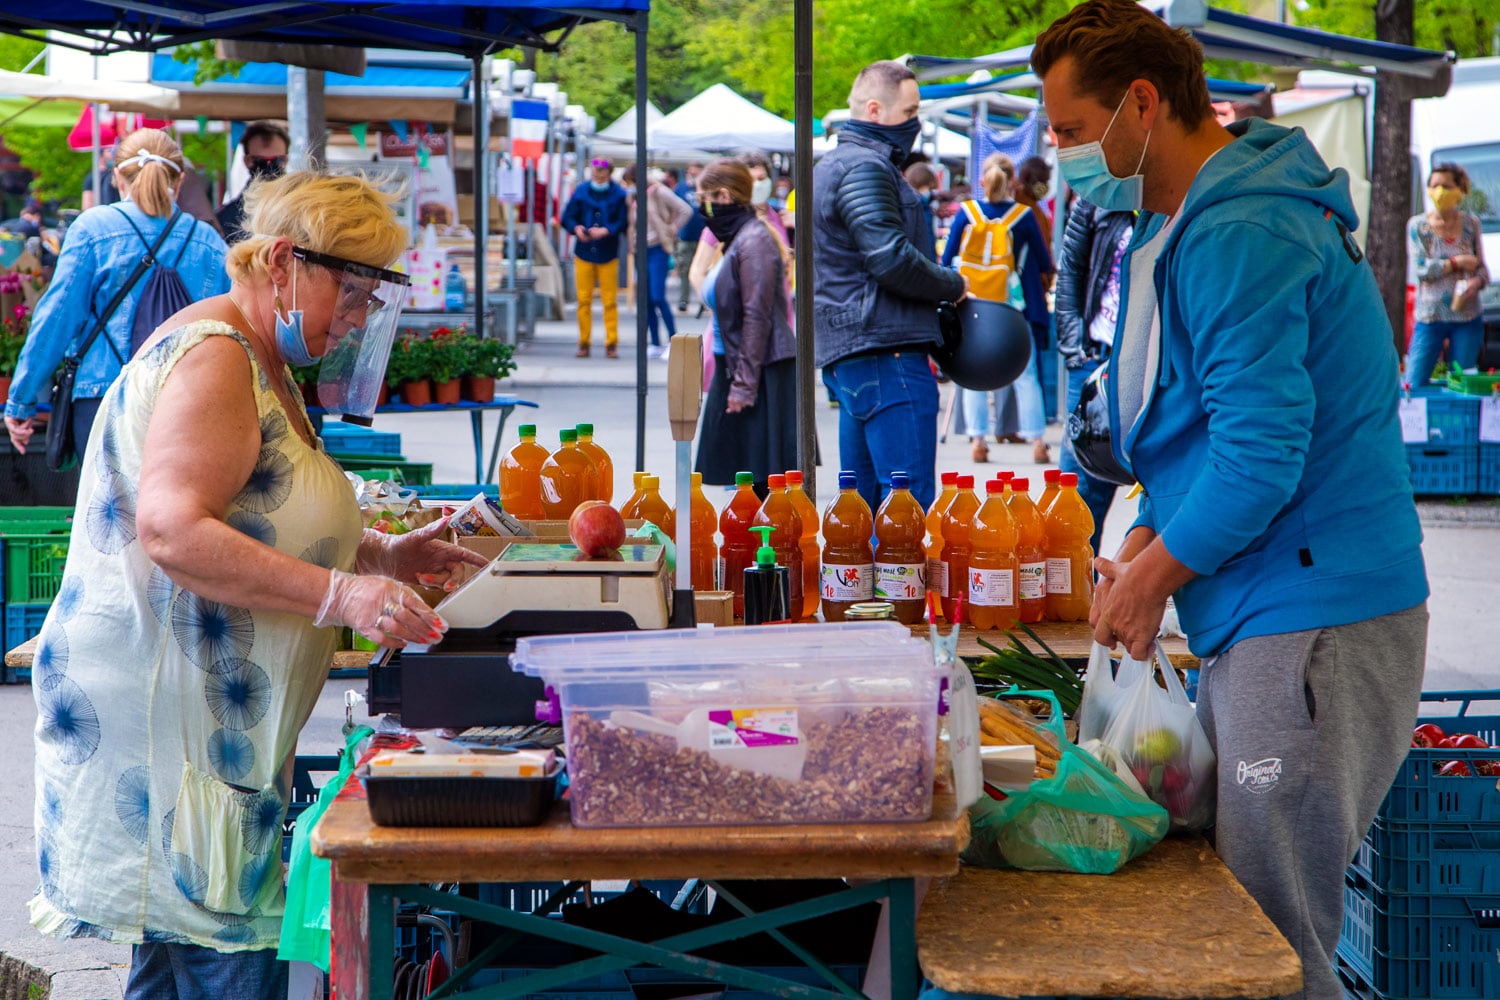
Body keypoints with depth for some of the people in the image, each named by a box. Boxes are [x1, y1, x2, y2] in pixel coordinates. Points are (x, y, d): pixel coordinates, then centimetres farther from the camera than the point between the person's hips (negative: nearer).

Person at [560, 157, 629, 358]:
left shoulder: (618, 194, 0)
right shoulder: (581, 191, 6)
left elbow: (623, 222, -4)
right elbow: (567, 217, 7)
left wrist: (606, 231, -19)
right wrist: (576, 228, -13)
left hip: (608, 255, -2)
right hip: (583, 253, 2)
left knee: (610, 301, -2)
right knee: (584, 300, 2)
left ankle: (611, 344, 5)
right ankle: (584, 343, 10)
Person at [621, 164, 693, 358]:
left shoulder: (659, 193, -8)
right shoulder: (633, 198, 10)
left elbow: (685, 211, -9)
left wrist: (671, 230, -7)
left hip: (658, 249, -6)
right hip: (642, 251, 7)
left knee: (658, 297, -12)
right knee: (647, 300, 5)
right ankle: (656, 345, 11)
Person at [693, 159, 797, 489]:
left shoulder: (754, 241, -13)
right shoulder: (737, 239, 17)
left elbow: (758, 316, -18)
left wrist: (744, 383, -20)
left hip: (762, 372, -10)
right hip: (733, 367, 10)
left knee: (762, 468, -8)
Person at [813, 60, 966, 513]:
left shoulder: (833, 165, 23)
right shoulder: (864, 167, -11)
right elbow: (891, 259, -21)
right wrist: (954, 286, -5)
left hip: (847, 355, 11)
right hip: (885, 350, -11)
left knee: (863, 502, 12)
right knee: (909, 504, -11)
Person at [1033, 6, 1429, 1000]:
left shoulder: (1239, 238, -18)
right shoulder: (1189, 224, 17)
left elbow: (1260, 454, -22)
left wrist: (1153, 577, -9)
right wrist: (1150, 537, 9)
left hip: (1311, 621, -11)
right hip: (1253, 618, 11)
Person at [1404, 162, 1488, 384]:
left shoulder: (1471, 223, 6)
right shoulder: (1418, 225, -1)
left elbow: (1482, 267, 8)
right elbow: (1421, 269, -11)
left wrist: (1477, 282, -14)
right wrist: (1459, 262, -11)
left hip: (1468, 317, 2)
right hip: (1430, 317, -2)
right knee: (1414, 384, -7)